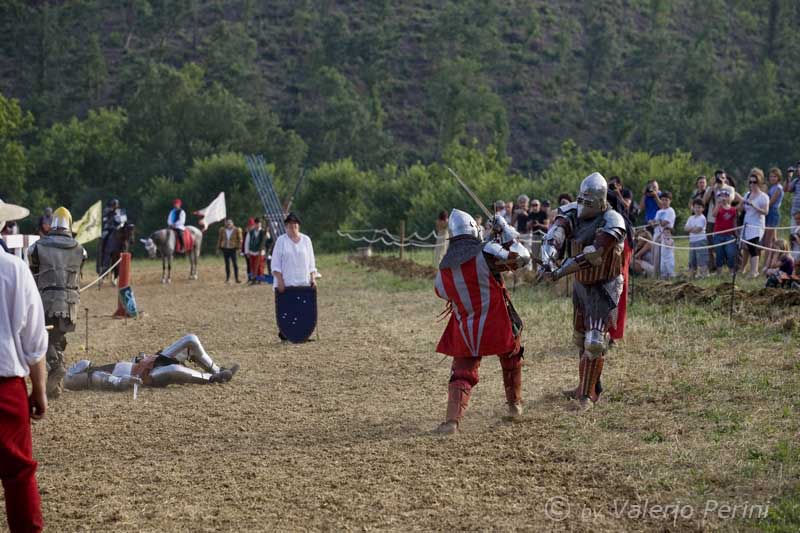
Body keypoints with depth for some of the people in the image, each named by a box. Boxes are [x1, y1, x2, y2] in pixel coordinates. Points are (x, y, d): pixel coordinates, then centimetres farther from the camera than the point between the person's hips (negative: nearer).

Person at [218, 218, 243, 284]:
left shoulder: (237, 230, -5)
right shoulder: (222, 230, 4)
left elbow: (240, 240, -3)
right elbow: (220, 239, 11)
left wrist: (238, 248, -9)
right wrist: (218, 247, 10)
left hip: (233, 249, -3)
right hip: (225, 249, 3)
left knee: (235, 263, -6)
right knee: (227, 264, 7)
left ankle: (237, 278, -2)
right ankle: (227, 278, 13)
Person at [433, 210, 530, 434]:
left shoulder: (444, 269, -1)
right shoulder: (487, 252, -13)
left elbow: (443, 292, 16)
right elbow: (522, 258, -5)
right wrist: (507, 231, 5)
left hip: (466, 332, 2)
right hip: (497, 326, -2)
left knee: (462, 372, 8)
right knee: (512, 359, 26)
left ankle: (452, 419, -12)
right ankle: (515, 403, 40)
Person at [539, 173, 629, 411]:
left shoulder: (611, 222, -24)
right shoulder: (574, 213, -6)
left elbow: (591, 254, -34)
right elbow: (555, 234, -23)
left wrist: (560, 271, -38)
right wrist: (548, 259, -43)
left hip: (603, 288, -7)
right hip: (581, 283, 7)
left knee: (595, 342, -14)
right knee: (580, 338, 20)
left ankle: (588, 394, -4)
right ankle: (585, 386, 36)